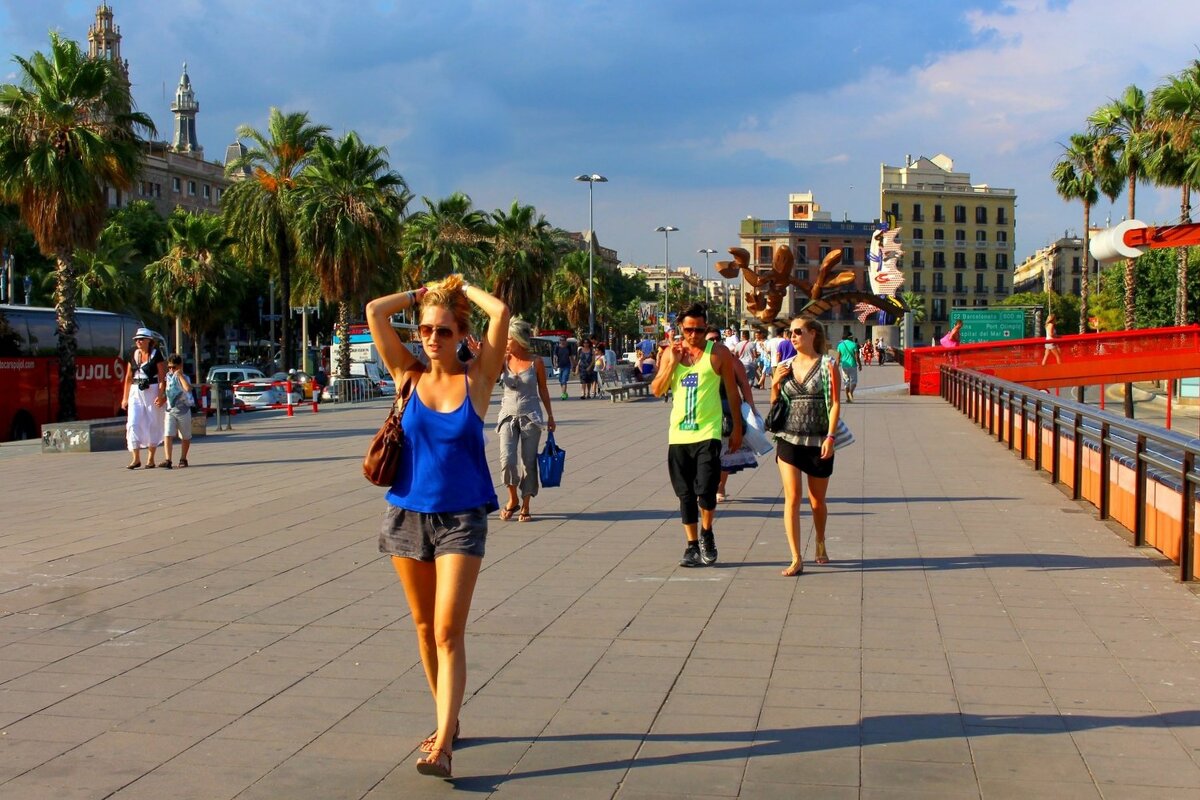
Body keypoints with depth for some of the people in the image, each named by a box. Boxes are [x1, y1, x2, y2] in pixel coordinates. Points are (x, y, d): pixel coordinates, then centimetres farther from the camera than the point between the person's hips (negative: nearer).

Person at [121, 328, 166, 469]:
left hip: (152, 391, -4)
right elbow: (128, 378, 14)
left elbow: (162, 377, -8)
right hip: (135, 392, 4)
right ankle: (136, 459, -1)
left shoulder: (156, 354, -4)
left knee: (152, 424, 2)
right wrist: (125, 398, 11)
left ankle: (151, 459, 11)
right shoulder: (133, 355, 10)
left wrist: (161, 395, -17)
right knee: (133, 423, -5)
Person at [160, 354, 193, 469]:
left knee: (185, 437, 10)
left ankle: (183, 459, 25)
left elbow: (188, 388, -34)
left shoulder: (183, 377, -11)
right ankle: (168, 460, -18)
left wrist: (180, 375, -27)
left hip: (183, 410, -4)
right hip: (170, 410, 4)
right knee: (167, 435, -12)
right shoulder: (168, 376, 6)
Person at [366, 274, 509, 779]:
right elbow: (374, 312, -4)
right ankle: (448, 721, 31)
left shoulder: (476, 379, -2)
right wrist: (422, 293, 7)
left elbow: (501, 313, -13)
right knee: (424, 627, 14)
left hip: (461, 518, -3)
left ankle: (443, 745, -13)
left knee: (448, 633, -10)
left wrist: (463, 288, 2)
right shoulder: (408, 376, 3)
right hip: (407, 514, 3)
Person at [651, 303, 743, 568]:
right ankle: (692, 545, 19)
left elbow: (732, 391, 5)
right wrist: (673, 363, -9)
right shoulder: (670, 353, 8)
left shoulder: (718, 353, -1)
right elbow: (656, 390, 3)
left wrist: (737, 428, 5)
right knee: (685, 494, 8)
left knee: (705, 490, -14)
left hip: (708, 432, -4)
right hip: (678, 434, 4)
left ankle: (706, 534, 12)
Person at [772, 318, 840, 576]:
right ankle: (796, 559, -7)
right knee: (792, 497, -8)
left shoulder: (826, 366, -2)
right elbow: (776, 405, 16)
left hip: (818, 442, -2)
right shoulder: (785, 367, 9)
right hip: (788, 439, 2)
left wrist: (830, 436, -15)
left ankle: (820, 542, 39)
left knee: (817, 501, 12)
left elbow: (834, 404, -6)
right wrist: (775, 384, -2)